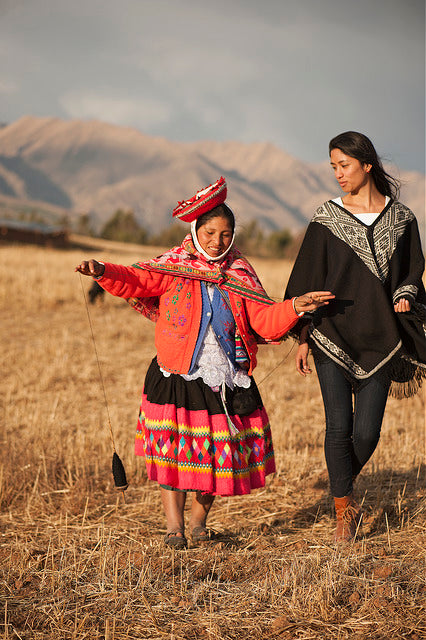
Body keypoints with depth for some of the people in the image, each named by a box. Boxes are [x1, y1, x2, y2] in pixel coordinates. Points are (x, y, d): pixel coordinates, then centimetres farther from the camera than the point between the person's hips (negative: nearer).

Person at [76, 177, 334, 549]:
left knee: (220, 451, 8)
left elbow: (265, 320, 2)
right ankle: (175, 525, 8)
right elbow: (135, 281, -9)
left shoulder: (240, 276, 7)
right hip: (177, 378, -2)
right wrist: (104, 273, -29)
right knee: (173, 450, -5)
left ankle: (199, 518, 29)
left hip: (225, 379, 3)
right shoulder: (172, 267, 1)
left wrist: (294, 308, -15)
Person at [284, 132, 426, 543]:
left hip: (379, 339, 1)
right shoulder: (326, 218, 2)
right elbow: (309, 278, 3)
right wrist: (303, 338, -2)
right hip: (333, 335, -1)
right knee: (339, 426, -5)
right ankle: (344, 511, 11)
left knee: (367, 432, -2)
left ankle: (341, 493, 27)